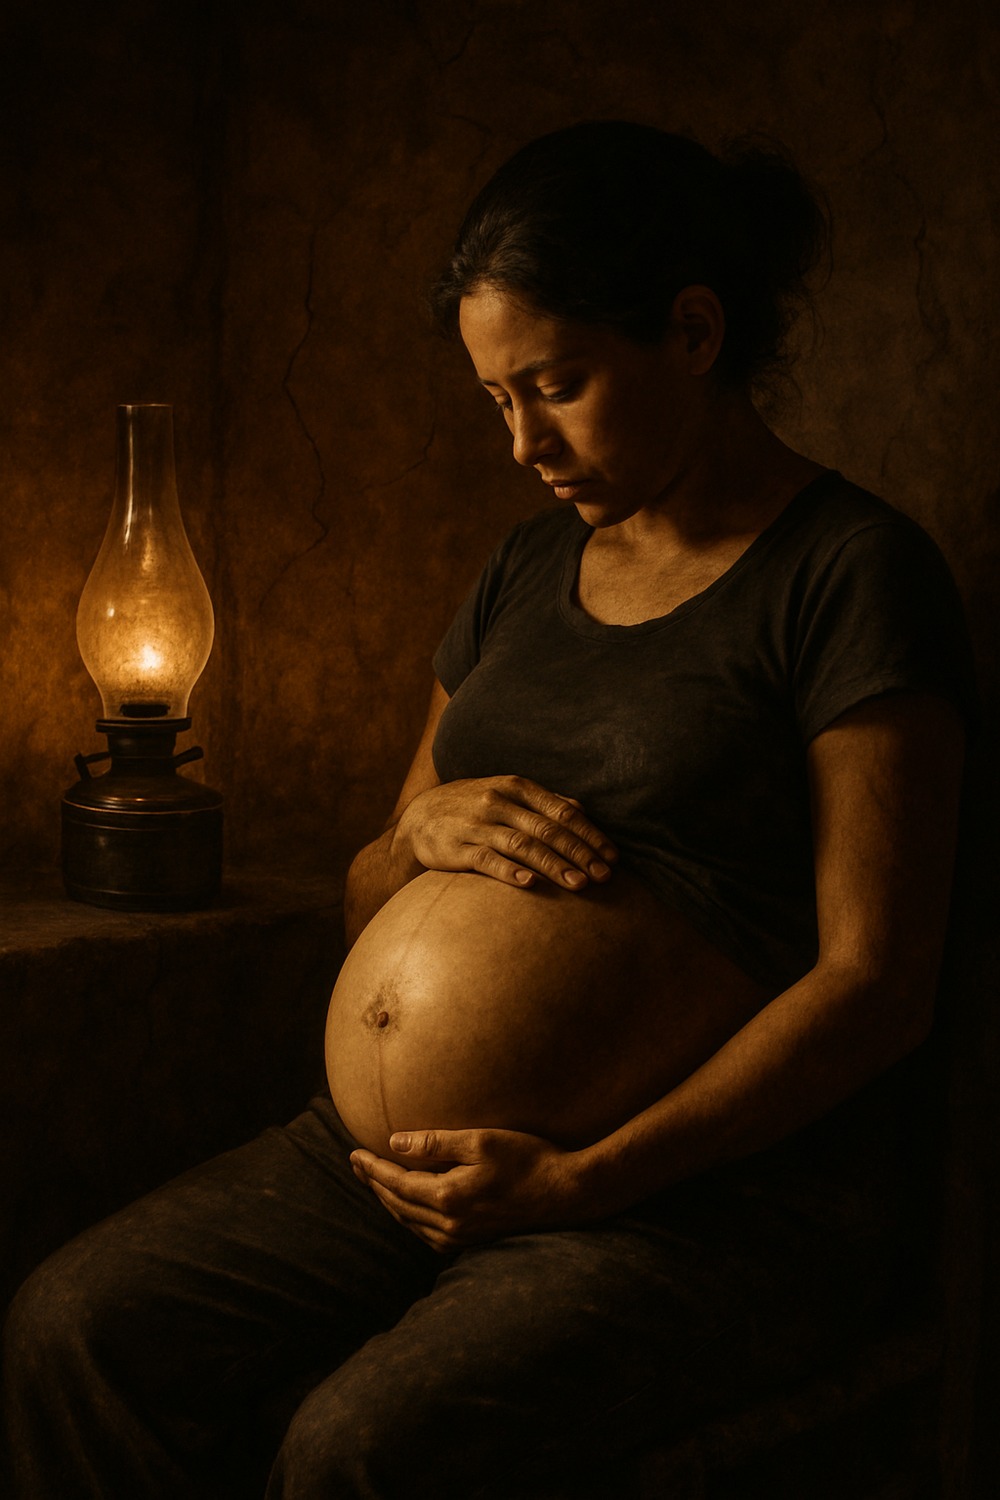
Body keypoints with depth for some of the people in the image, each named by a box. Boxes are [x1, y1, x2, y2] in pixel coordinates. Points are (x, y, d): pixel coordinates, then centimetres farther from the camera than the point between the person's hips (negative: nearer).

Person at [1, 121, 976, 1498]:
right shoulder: (529, 571, 15)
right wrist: (424, 828, -4)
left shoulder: (853, 574, -6)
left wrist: (586, 1178, -21)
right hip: (445, 1132, 7)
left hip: (736, 1186, -6)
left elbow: (877, 986, -13)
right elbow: (369, 904, 21)